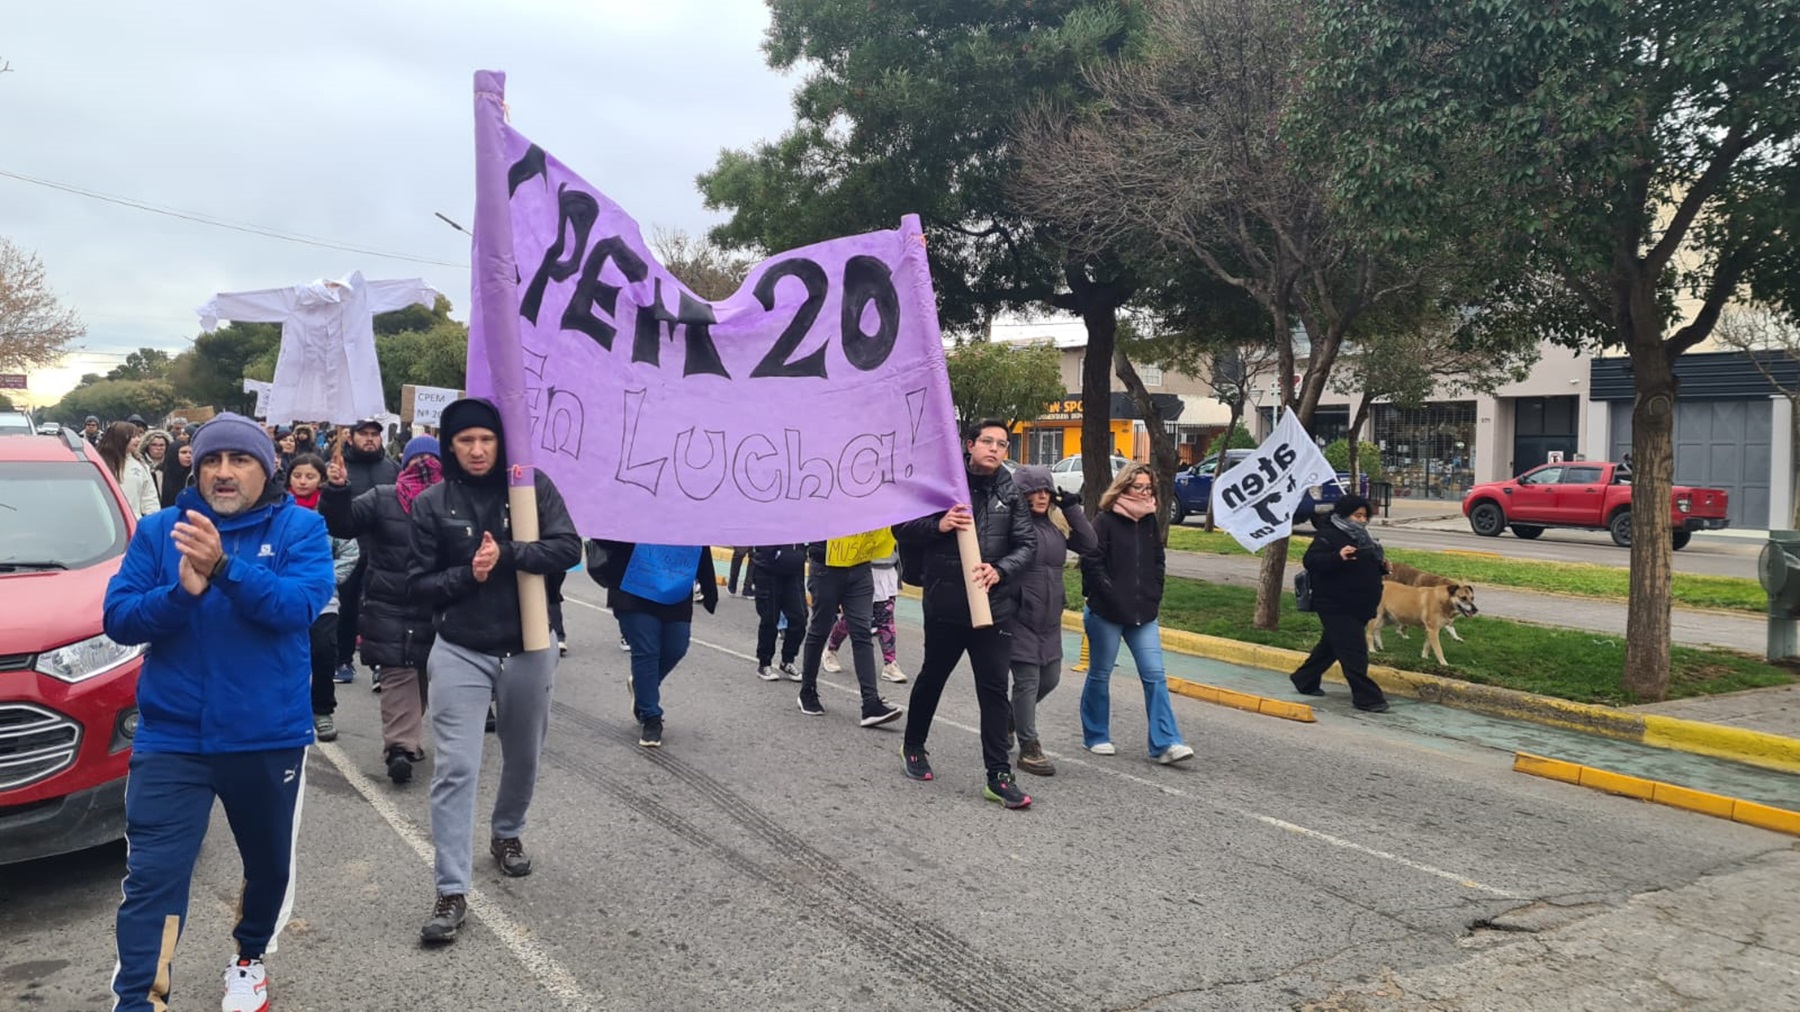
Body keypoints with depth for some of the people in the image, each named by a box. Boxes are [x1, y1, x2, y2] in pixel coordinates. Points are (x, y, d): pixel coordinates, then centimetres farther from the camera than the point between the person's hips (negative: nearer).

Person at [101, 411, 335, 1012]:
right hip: (171, 739, 0)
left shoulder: (300, 528, -4)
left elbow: (301, 604, -20)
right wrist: (181, 592, -24)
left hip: (270, 738, 1)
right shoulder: (159, 530, 1)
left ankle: (249, 962, 45)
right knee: (152, 878, -6)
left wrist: (225, 567, -34)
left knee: (270, 866, 19)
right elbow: (119, 618, -5)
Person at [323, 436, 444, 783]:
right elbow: (343, 523, -3)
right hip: (391, 606, -1)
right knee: (398, 674, -1)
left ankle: (402, 741, 15)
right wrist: (337, 490, -21)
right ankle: (400, 744, -1)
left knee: (428, 672, 6)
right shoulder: (382, 499, 3)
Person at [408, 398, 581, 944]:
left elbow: (568, 548, -12)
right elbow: (418, 582, -1)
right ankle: (452, 892, -2)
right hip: (460, 652, -1)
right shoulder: (431, 504, -3)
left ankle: (507, 834, 46)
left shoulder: (533, 486, -4)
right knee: (455, 769, -7)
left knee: (523, 757, 18)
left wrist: (506, 555, -23)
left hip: (527, 649, 1)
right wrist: (467, 573, -18)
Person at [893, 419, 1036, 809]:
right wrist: (938, 525, -20)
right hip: (944, 605, -1)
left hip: (993, 607, 1)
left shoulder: (1010, 494, 4)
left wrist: (1000, 570, -17)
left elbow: (1027, 544, 1)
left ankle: (998, 776, 5)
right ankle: (913, 746, 40)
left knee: (995, 690, 0)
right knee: (932, 678, 17)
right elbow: (902, 528, -1)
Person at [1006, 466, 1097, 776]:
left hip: (1050, 619, 8)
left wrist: (1072, 507, 0)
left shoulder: (1055, 525, 10)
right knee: (1027, 681, -2)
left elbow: (1088, 544, 5)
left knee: (1050, 678, 15)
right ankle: (1029, 748, 9)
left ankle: (1011, 718, 39)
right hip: (1020, 618, -7)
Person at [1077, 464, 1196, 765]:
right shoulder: (1105, 522, -8)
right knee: (1100, 675, 7)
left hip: (1143, 615, 5)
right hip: (1106, 614, -5)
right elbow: (1092, 564, -13)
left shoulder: (1150, 523, 10)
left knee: (1155, 676, -3)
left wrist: (1153, 598, 7)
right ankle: (1096, 737, 21)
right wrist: (1115, 598, -14)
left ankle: (1166, 743, -3)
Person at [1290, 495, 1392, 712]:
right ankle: (1366, 697, -6)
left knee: (1330, 647, 18)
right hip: (1336, 607, -10)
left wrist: (1382, 566, 7)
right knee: (1354, 653, -10)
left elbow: (1366, 568, 30)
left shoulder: (1362, 538, 17)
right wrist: (1338, 557, -41)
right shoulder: (1328, 536, -13)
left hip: (1358, 607, 10)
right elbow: (1310, 561, -26)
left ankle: (1304, 680, 33)